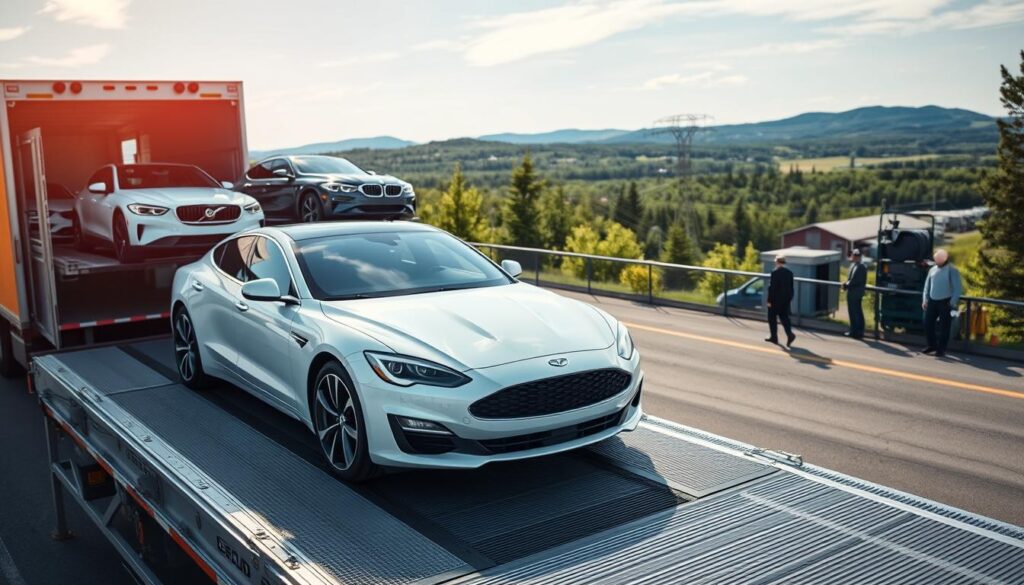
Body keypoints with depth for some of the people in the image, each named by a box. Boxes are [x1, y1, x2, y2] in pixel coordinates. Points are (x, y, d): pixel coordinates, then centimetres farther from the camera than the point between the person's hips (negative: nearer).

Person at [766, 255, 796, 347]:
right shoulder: (789, 272, 4)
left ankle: (774, 337, 12)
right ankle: (790, 334, -7)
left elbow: (772, 287, -16)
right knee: (784, 317, 10)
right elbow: (791, 287, 9)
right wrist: (790, 298, 16)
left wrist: (769, 300, -12)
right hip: (786, 300, 6)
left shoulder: (775, 272, -15)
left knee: (772, 318, 8)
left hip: (776, 299, -6)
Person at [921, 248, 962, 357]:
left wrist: (953, 302, -13)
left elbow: (958, 288, -8)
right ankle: (932, 345, 19)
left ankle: (941, 349, 5)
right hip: (932, 301, 5)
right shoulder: (932, 270, 10)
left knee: (944, 326, -1)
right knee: (928, 323, 4)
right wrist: (925, 299, 9)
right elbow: (927, 285, 16)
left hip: (945, 302, -5)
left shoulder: (952, 270, -6)